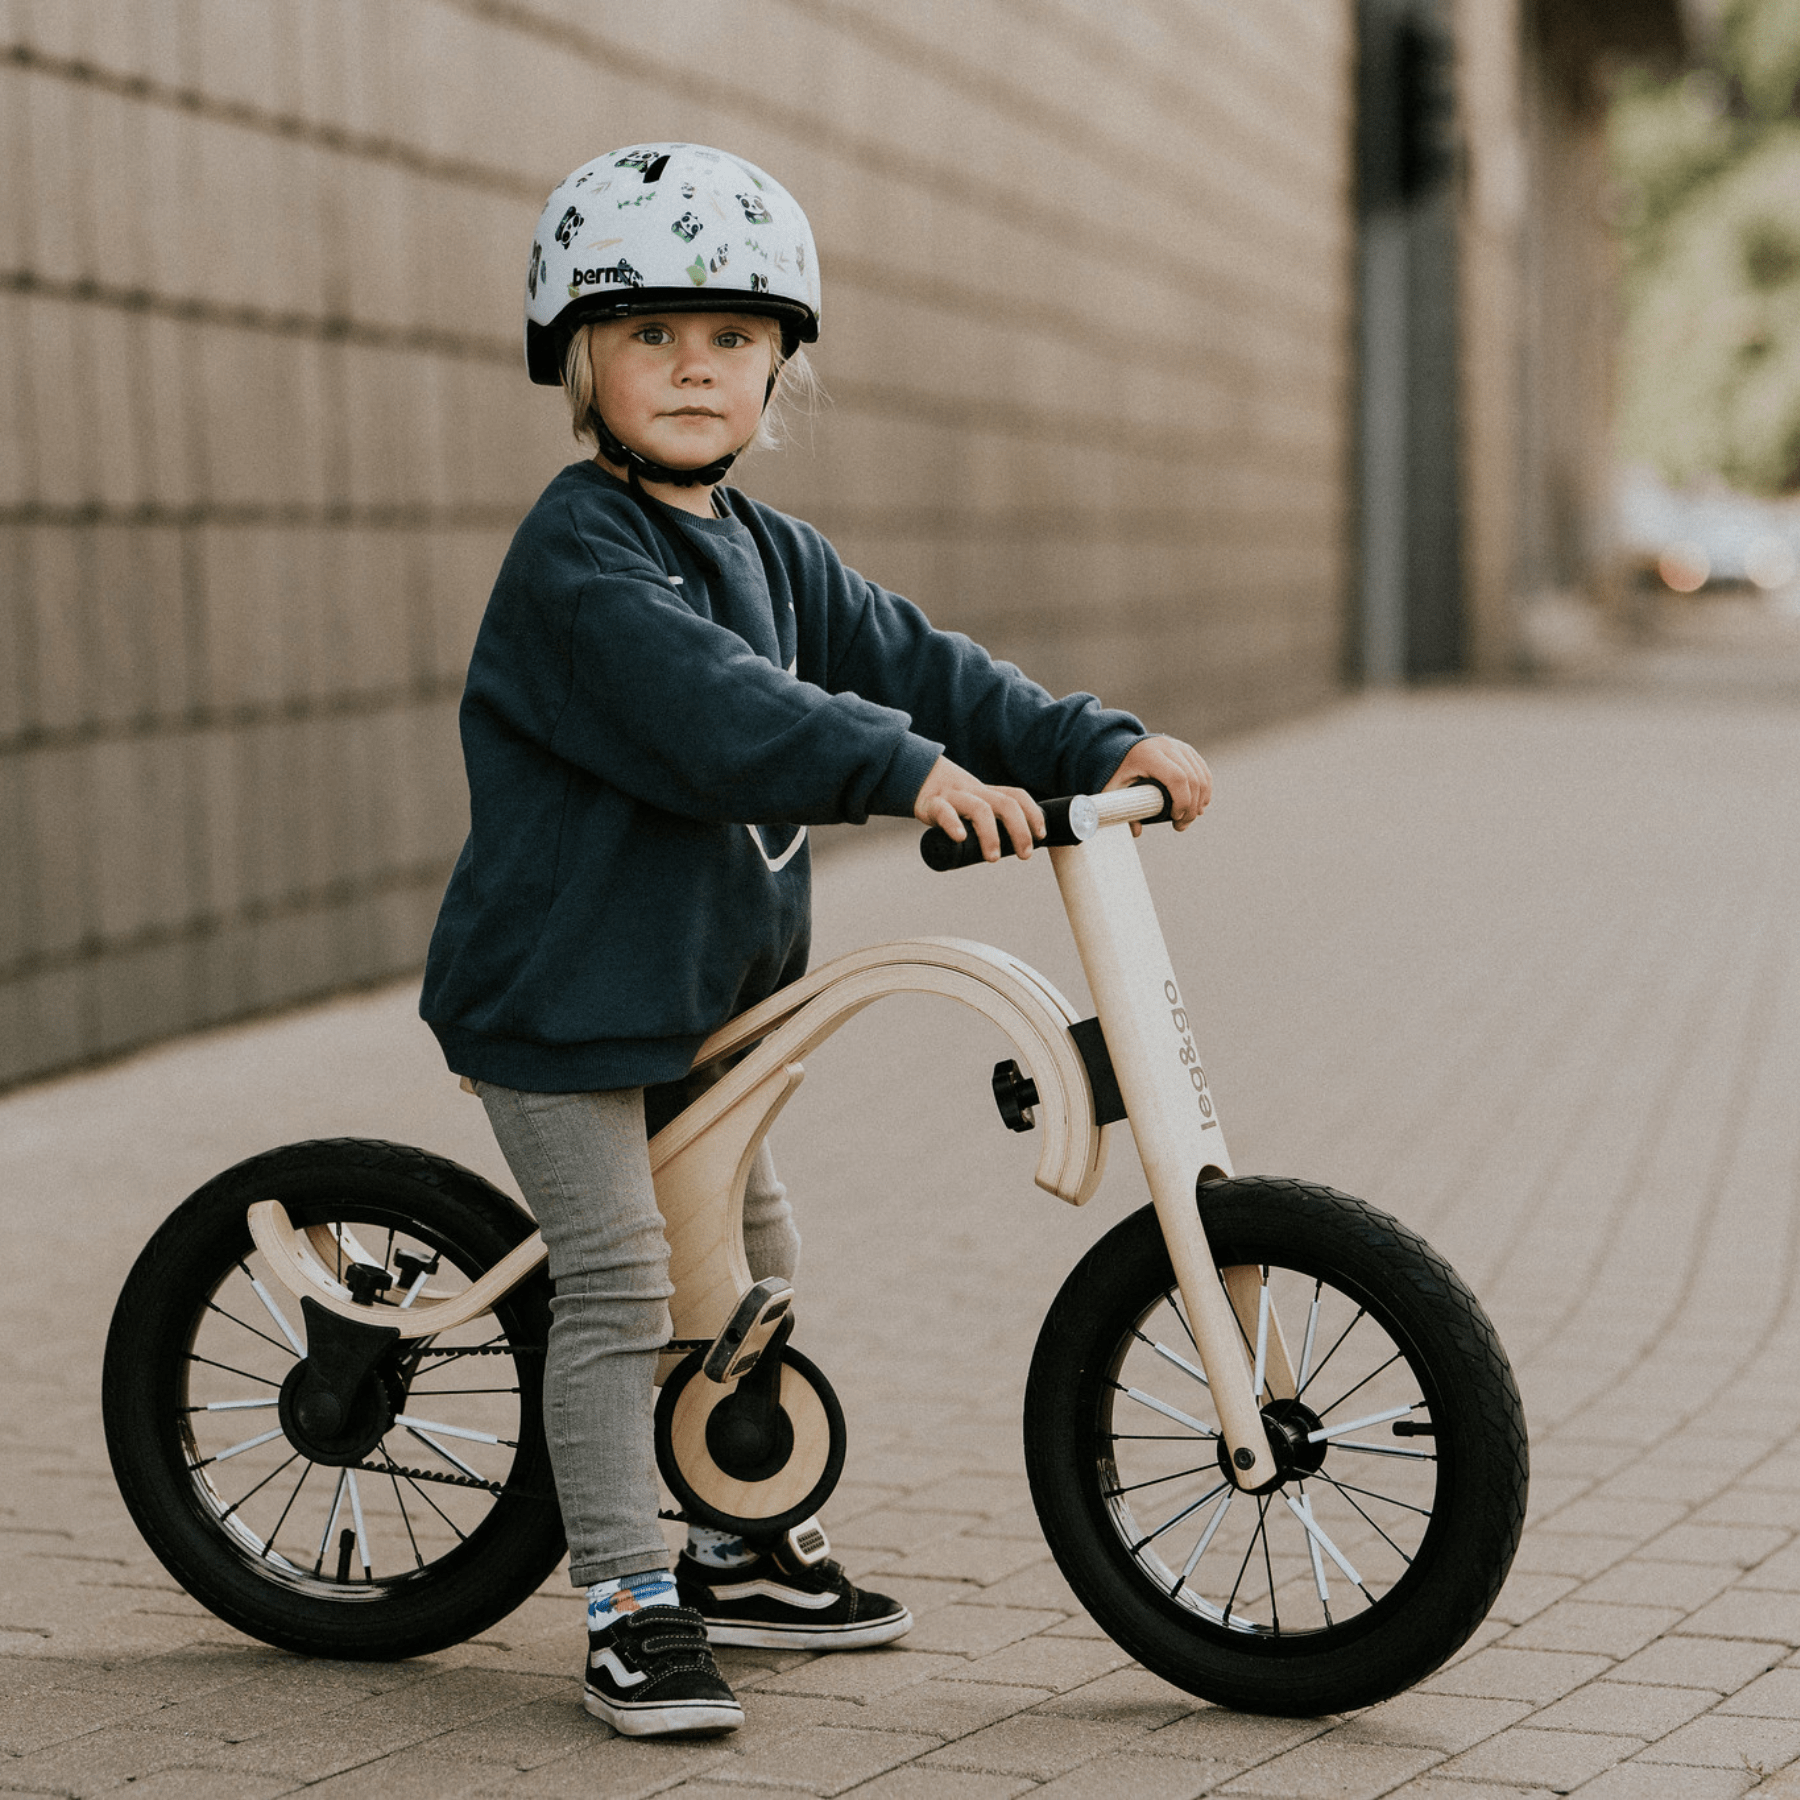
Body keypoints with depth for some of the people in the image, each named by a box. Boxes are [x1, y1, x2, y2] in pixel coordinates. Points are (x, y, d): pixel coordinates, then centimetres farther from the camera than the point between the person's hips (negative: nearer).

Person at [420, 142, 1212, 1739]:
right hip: (559, 991, -9)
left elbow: (906, 662, 6)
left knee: (750, 1262, 17)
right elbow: (706, 708, -34)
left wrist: (1103, 747, -5)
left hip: (707, 992, 9)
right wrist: (911, 770, -44)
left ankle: (735, 1551, 32)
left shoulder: (773, 553, 9)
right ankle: (631, 1604, 2)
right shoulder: (577, 556, -19)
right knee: (620, 1292, -8)